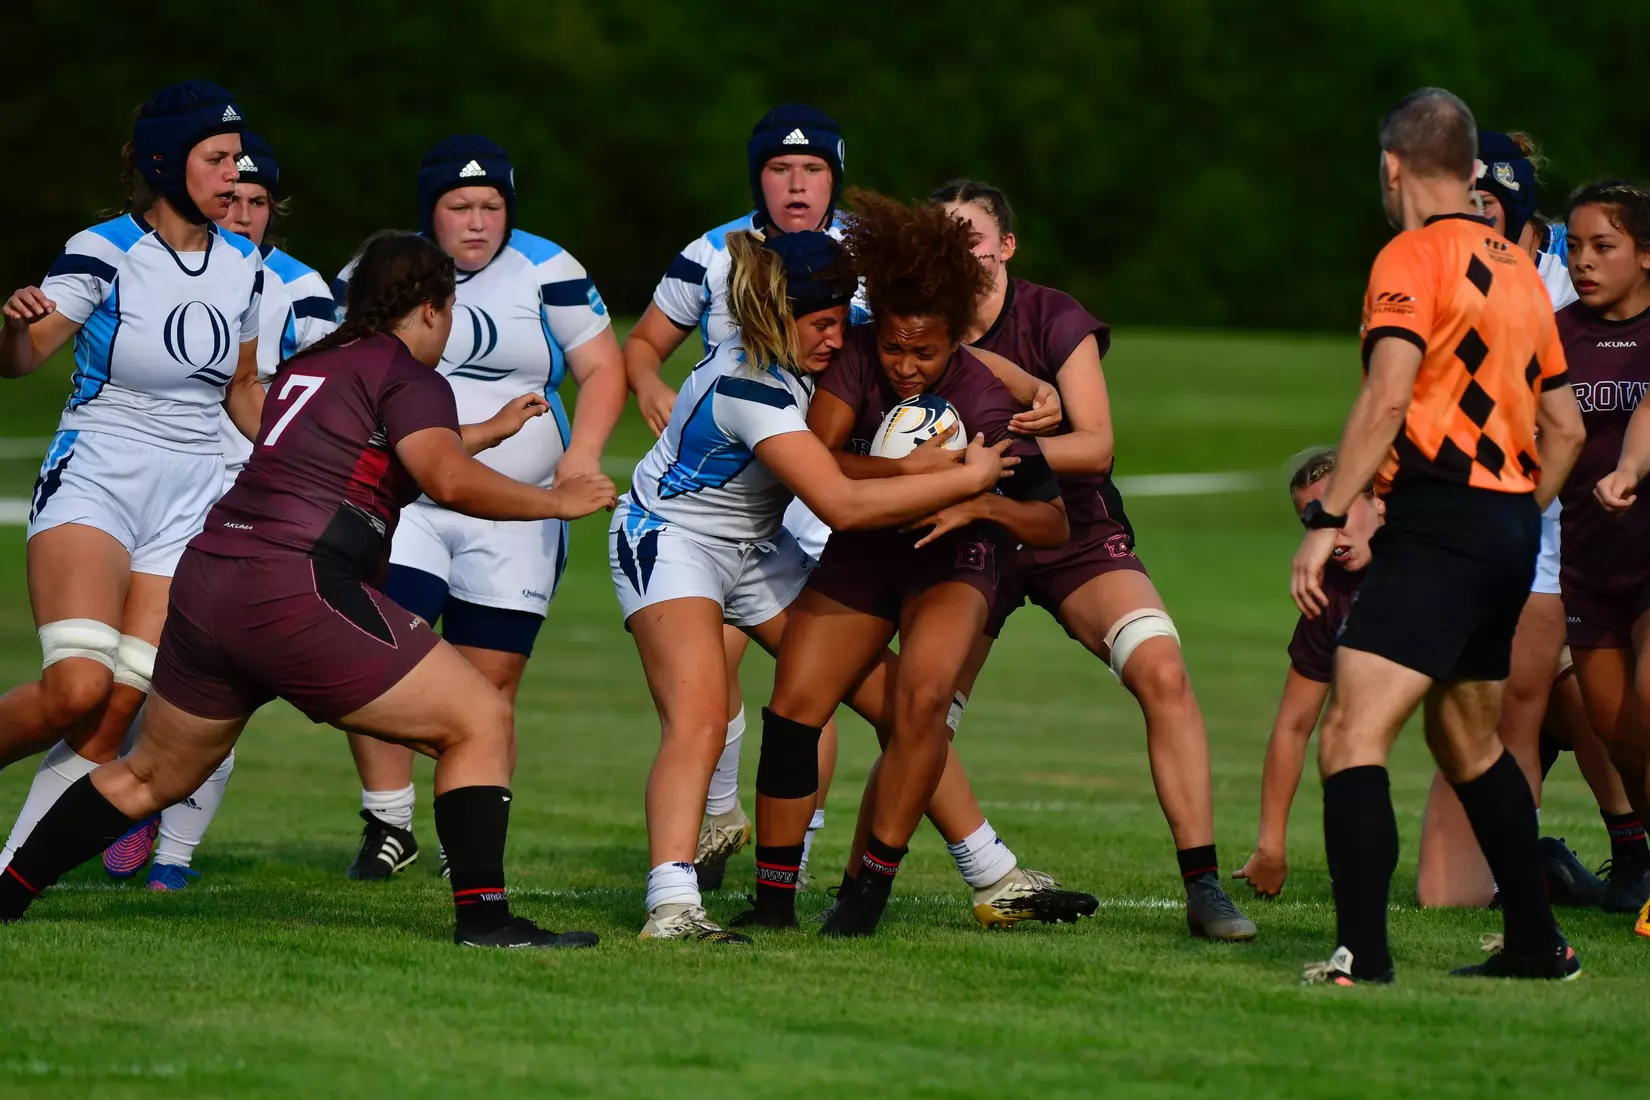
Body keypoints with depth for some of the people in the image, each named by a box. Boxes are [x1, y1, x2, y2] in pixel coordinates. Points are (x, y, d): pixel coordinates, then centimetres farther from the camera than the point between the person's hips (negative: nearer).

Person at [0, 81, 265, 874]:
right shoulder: (104, 252, -10)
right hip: (92, 483, -5)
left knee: (118, 711, -7)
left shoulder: (243, 264, 6)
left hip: (189, 505, 5)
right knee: (77, 686, -24)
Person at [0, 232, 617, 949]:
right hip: (295, 594, -8)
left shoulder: (308, 366, 24)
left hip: (205, 579, 8)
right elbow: (449, 481, -18)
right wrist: (555, 502, -6)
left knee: (150, 777, 25)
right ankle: (482, 917, -10)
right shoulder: (407, 376, -1)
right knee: (480, 722, -2)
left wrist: (493, 430, 51)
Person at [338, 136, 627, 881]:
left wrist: (582, 454, -12)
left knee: (489, 684, -1)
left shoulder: (546, 271, 1)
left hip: (516, 514, 0)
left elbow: (602, 368, 3)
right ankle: (389, 825, -3)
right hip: (402, 503, 0)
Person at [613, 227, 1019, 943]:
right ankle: (672, 905, -43)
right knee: (699, 714, -32)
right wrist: (971, 477, -32)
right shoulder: (750, 386, -33)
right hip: (670, 538, -9)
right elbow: (844, 505, -40)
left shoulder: (811, 351, -8)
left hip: (755, 546, 9)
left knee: (895, 697, 6)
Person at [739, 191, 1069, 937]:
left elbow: (1053, 526, -21)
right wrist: (915, 474, -40)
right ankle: (773, 900, 5)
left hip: (954, 555, -3)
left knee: (923, 694, -28)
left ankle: (870, 887, -15)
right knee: (792, 706, -7)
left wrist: (982, 504, -40)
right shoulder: (858, 357, -21)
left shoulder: (984, 404, -27)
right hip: (864, 548, 3)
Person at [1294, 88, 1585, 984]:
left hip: (1438, 522, -9)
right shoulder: (1517, 270, 16)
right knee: (1466, 738, 24)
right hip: (1510, 524, 9)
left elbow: (1387, 396, -20)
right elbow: (1564, 426, 20)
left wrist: (1326, 519, -21)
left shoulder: (1413, 257, -7)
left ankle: (1361, 954, -28)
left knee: (1352, 736, -15)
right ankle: (1536, 943, 28)